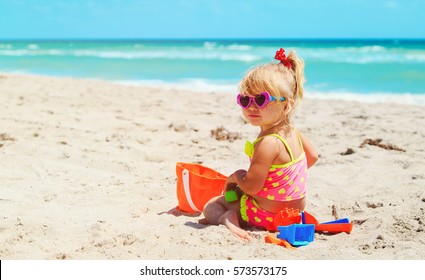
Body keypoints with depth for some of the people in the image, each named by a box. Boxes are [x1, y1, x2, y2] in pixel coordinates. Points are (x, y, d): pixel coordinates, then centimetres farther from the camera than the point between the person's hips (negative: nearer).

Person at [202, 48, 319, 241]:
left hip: (267, 215, -9)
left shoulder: (268, 143, -32)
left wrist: (236, 176, -6)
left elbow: (251, 187, -26)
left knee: (210, 205, 4)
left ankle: (228, 219, -22)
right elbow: (312, 157, 14)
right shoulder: (293, 132, -5)